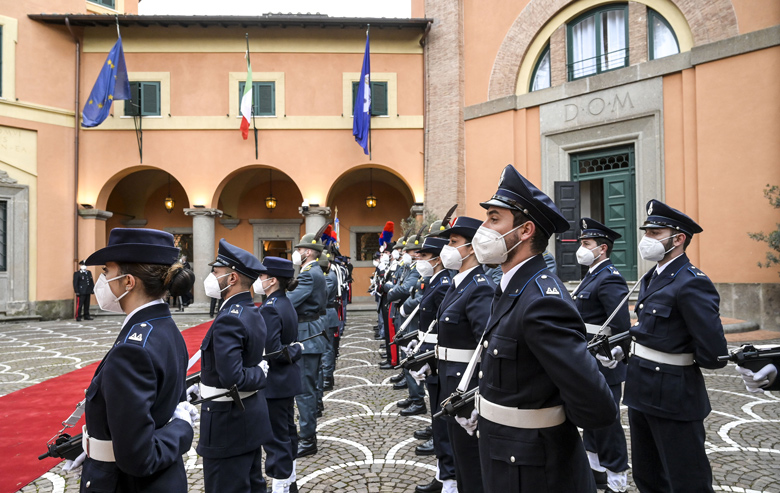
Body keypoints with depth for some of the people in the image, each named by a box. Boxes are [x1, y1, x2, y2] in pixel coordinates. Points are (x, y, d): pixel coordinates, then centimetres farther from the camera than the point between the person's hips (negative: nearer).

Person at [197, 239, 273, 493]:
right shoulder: (252, 312, 5)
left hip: (229, 421, -9)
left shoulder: (229, 319, -23)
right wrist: (205, 385, 10)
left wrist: (260, 373, -15)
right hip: (251, 415, 9)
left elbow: (231, 378, -31)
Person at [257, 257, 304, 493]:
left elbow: (270, 352, -26)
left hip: (273, 384, -10)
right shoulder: (286, 303, 7)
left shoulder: (270, 309, -21)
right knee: (287, 431, 20)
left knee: (276, 437, 1)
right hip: (288, 380, 10)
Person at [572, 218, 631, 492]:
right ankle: (596, 470, 35)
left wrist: (609, 360, -20)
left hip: (602, 367, -10)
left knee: (607, 422, 2)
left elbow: (622, 327, -24)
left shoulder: (609, 279, -18)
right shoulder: (592, 276, 13)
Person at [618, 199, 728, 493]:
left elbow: (713, 354, -24)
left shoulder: (691, 284, -20)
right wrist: (625, 349, 5)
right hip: (642, 392, 9)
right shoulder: (651, 279, 9)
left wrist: (683, 363, -6)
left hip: (673, 399, -9)